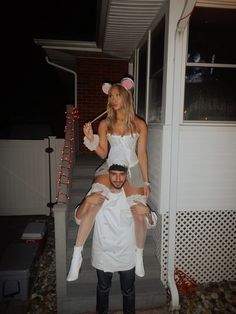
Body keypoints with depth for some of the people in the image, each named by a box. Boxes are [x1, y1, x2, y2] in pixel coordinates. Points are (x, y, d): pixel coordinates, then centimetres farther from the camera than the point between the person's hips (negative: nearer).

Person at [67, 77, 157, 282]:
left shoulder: (139, 125, 0)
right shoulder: (105, 124, 2)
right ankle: (77, 255, -4)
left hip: (133, 171, 0)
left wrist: (146, 182, 2)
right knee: (92, 205, -21)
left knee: (139, 216, -2)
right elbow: (103, 153, 5)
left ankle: (139, 256, 27)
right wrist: (90, 139, -12)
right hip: (110, 169, 0)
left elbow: (142, 154, 2)